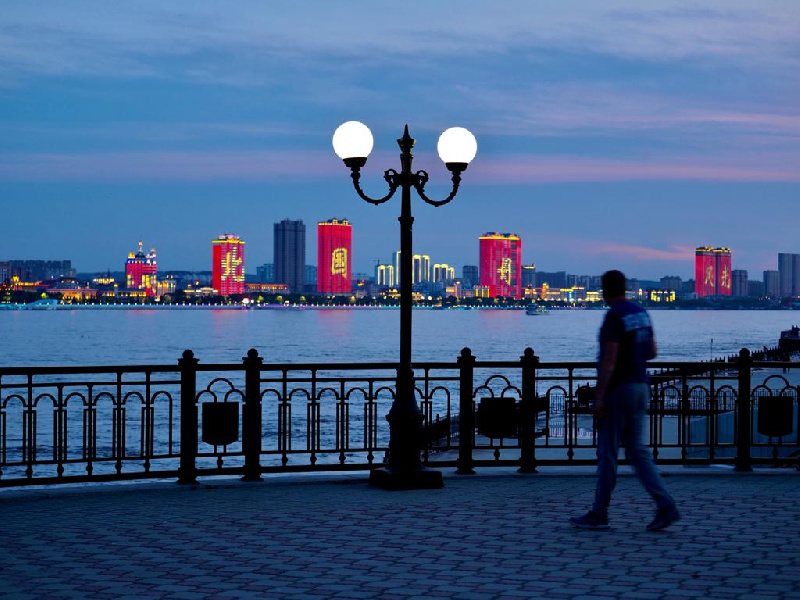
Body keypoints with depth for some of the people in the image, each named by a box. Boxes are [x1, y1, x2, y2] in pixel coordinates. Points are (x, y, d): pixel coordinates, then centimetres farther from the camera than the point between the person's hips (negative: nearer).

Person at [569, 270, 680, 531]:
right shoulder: (641, 313, 10)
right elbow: (651, 351, 17)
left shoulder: (614, 316, -16)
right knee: (636, 449, 10)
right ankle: (665, 506, -2)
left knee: (607, 451, 1)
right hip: (641, 386, 8)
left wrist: (599, 397, -19)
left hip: (618, 389, -8)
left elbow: (609, 360, -20)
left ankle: (599, 514, 9)